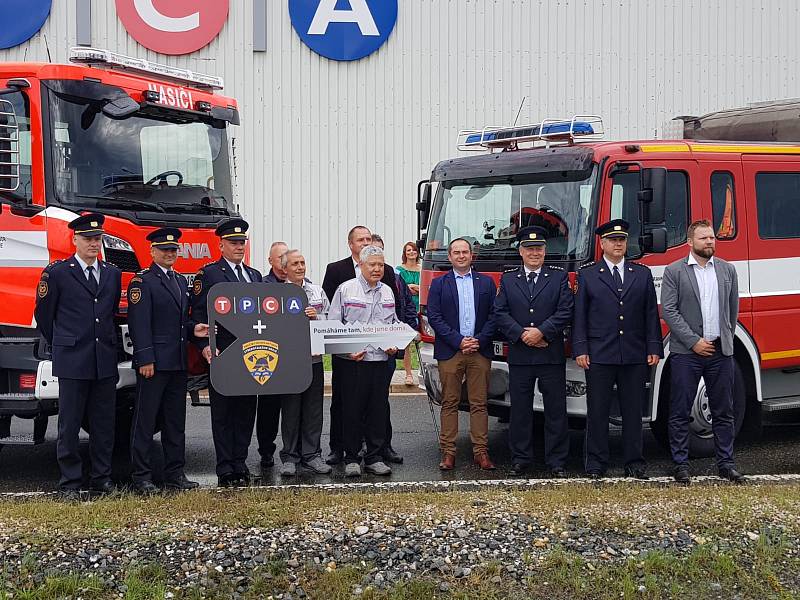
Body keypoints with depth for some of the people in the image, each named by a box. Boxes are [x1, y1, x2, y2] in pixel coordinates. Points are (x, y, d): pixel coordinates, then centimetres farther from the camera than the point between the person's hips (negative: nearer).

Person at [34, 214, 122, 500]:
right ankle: (70, 483, 6)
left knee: (104, 424, 7)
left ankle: (101, 478, 16)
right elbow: (43, 315, 5)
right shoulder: (56, 273, -2)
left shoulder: (112, 274, 12)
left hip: (105, 362, 4)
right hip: (72, 362, -4)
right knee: (69, 425, 0)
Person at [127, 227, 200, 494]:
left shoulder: (182, 282, 18)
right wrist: (145, 359, -19)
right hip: (153, 362, -8)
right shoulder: (142, 281, -7)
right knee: (145, 420, -3)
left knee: (176, 421, 11)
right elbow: (139, 323, -13)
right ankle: (141, 477, 1)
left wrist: (193, 330, 4)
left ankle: (175, 474, 18)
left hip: (178, 362, 8)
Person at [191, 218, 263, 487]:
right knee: (222, 412, 0)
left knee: (246, 410, 8)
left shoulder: (255, 275, 18)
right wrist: (205, 346, -19)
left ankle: (240, 463, 15)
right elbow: (198, 314, -7)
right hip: (221, 354, -6)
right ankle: (225, 468, 3)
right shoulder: (208, 274, -1)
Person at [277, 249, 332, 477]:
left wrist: (316, 316, -8)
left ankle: (311, 455, 14)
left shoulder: (317, 291, 12)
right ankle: (290, 457, 11)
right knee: (290, 410, 3)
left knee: (313, 410, 6)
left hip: (314, 358, 3)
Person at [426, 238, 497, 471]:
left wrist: (479, 340, -8)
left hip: (480, 351, 1)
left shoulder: (486, 283, 11)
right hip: (450, 353, -1)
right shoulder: (439, 284, 7)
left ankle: (481, 451, 5)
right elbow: (434, 317, -1)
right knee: (449, 403, 1)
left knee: (479, 403, 1)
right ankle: (448, 452, 4)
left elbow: (494, 315, 6)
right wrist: (458, 341, -10)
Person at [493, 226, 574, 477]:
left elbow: (565, 311, -4)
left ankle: (556, 462, 8)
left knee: (556, 410, 2)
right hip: (519, 357, 1)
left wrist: (542, 332, -15)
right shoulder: (507, 280, 10)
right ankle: (520, 460, 13)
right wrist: (522, 335, -11)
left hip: (552, 356, -1)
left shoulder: (560, 277, 5)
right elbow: (500, 313, 1)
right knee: (520, 410, 5)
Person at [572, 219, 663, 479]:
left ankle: (634, 462, 13)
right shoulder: (587, 275, 5)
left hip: (635, 356, 2)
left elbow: (651, 314, 9)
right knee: (597, 411, 1)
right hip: (599, 355, -2)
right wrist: (580, 350, -5)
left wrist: (654, 348, 2)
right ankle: (596, 463, 9)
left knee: (633, 410, 6)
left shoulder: (642, 274, 10)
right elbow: (579, 315, 3)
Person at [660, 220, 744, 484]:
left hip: (721, 352, 3)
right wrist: (694, 342, -11)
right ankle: (681, 465, 8)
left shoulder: (727, 270, 10)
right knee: (680, 412, 0)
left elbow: (733, 309, 16)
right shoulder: (674, 271, -1)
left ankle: (726, 464, 16)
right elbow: (668, 310, -7)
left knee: (724, 412, 8)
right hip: (686, 353, -3)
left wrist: (725, 340, 11)